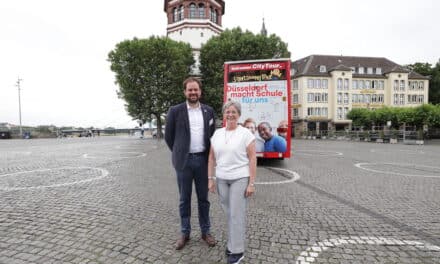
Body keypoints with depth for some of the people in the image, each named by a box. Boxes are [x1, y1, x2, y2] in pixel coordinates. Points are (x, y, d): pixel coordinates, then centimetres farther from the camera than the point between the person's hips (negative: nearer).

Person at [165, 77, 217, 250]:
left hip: (203, 160, 2)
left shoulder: (209, 111, 5)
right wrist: (178, 153, 7)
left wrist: (208, 154, 9)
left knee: (203, 198, 12)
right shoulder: (175, 111, -3)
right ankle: (184, 233, 26)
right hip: (184, 161, -1)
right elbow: (168, 136, 4)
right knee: (184, 199, 10)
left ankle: (205, 231, 28)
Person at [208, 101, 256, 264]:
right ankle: (232, 242, 33)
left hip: (240, 179, -4)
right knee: (229, 213, 13)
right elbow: (212, 158, 9)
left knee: (236, 214, 1)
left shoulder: (245, 133, -7)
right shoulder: (217, 134, 6)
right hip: (221, 179, 4)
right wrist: (210, 179, 5)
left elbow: (252, 159, -8)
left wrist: (251, 183, -12)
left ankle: (237, 251, 17)